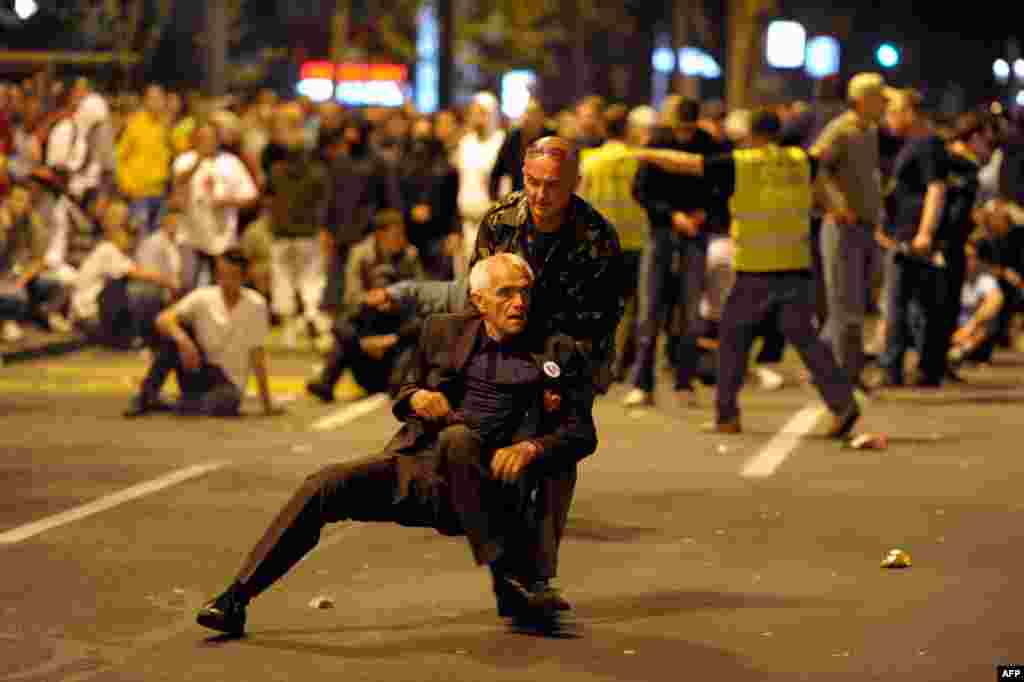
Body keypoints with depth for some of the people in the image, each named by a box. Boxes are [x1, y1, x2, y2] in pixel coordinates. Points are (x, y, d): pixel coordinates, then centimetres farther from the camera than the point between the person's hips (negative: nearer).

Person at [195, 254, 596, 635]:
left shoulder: (555, 351, 7)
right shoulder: (444, 332, 15)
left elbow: (582, 434, 6)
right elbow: (402, 399, 25)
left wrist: (531, 447, -14)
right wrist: (416, 398, 0)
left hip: (479, 487, -3)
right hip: (414, 467, 3)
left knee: (457, 436, -36)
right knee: (326, 485, -20)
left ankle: (510, 578, -32)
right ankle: (237, 597, -16)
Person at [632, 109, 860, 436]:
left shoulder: (738, 164, -6)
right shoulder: (800, 161, 5)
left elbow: (684, 162, -2)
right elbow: (820, 158, 30)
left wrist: (647, 154, 11)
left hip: (755, 273, -3)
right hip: (796, 267, 3)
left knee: (734, 337, 11)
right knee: (803, 336, 7)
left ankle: (727, 415, 13)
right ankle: (843, 402, -7)